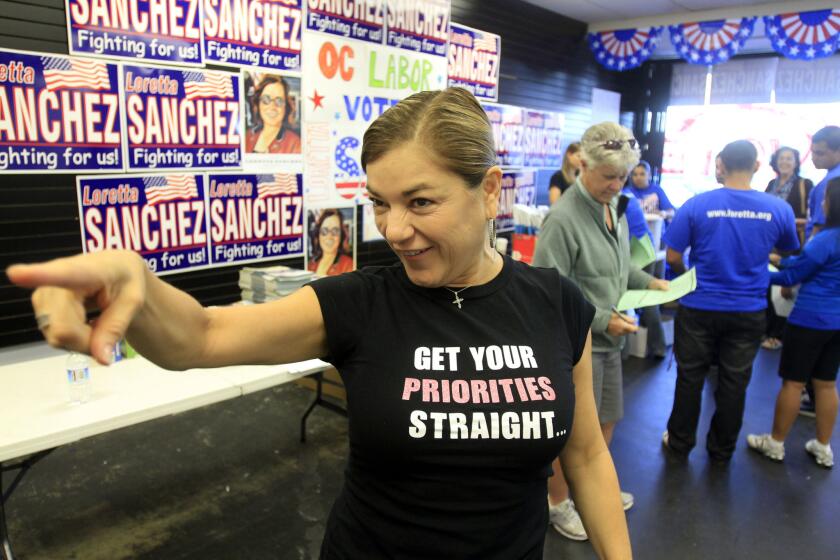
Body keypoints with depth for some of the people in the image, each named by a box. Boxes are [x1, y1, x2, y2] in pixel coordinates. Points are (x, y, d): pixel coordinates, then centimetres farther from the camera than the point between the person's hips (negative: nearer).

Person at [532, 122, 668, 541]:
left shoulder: (612, 206, 4)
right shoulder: (563, 219, -24)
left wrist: (649, 282, 5)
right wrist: (602, 320, -21)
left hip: (608, 338, 9)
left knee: (607, 418, 23)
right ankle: (558, 502, 31)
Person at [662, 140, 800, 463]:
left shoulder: (697, 205, -13)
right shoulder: (779, 209, -6)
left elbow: (673, 258, -9)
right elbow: (790, 254, 13)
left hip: (699, 307, -1)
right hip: (748, 312, 2)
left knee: (690, 377, 13)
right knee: (734, 383, 14)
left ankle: (680, 442, 27)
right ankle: (721, 450, 30)